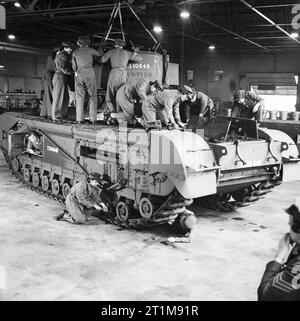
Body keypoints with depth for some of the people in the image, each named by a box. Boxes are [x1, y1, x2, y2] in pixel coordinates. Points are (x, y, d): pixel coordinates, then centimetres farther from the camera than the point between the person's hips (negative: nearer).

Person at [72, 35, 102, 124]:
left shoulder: (75, 52, 8)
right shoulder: (90, 50, 3)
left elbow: (74, 67, 7)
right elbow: (100, 54, 21)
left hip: (79, 74, 2)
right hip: (90, 73, -2)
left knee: (80, 97, 4)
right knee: (93, 96, 3)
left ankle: (79, 119, -3)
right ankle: (93, 119, -4)